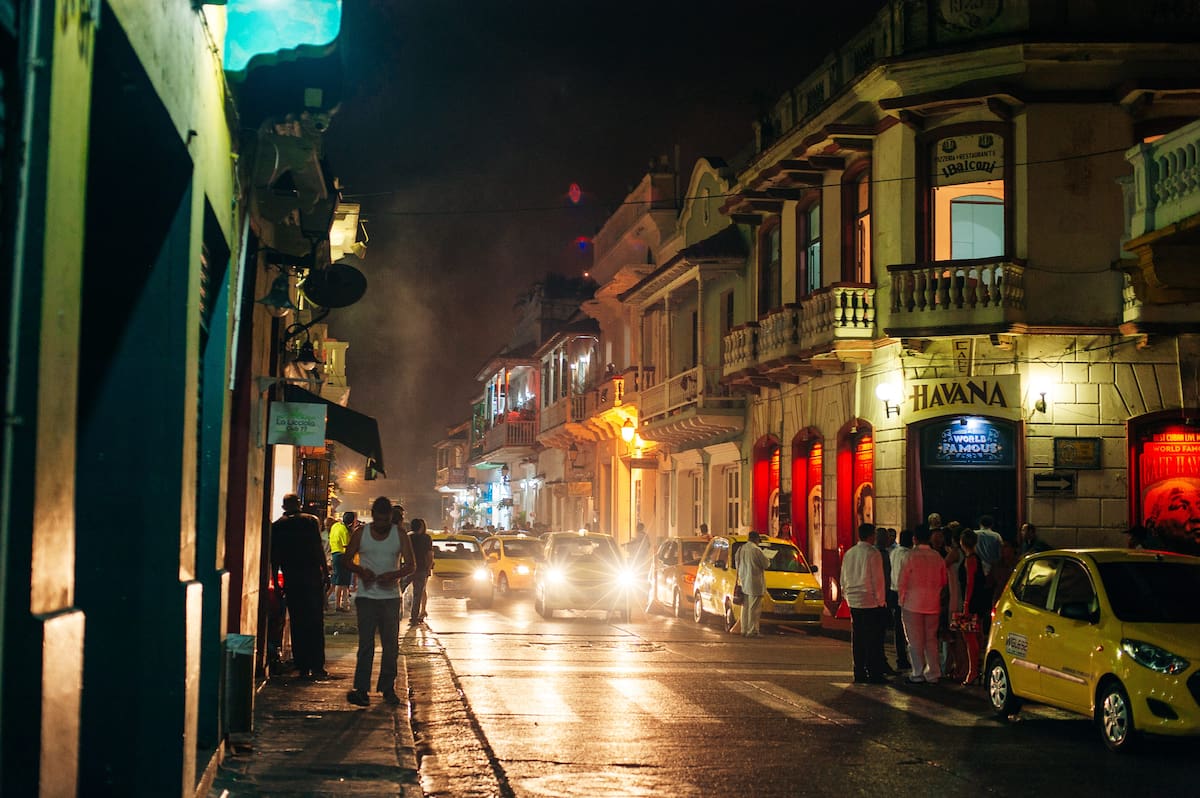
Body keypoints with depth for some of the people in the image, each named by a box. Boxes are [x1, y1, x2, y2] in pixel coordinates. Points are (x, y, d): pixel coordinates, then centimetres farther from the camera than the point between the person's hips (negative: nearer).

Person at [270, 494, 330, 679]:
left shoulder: (276, 527, 5)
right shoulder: (311, 521, 0)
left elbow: (274, 558, 5)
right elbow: (318, 548, -5)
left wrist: (276, 584, 10)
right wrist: (325, 572, 2)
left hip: (291, 580, 1)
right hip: (313, 577, -1)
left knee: (297, 624, 6)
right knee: (315, 623, 4)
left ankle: (303, 667, 4)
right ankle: (316, 666, 0)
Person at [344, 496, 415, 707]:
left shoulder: (399, 535, 2)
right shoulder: (361, 533, 2)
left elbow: (409, 565, 1)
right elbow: (347, 559, 9)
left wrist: (394, 575, -19)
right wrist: (360, 570, -12)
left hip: (391, 596, 1)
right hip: (366, 595, -1)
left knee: (391, 644, 3)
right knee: (366, 644, -6)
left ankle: (387, 688, 13)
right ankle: (361, 689, -6)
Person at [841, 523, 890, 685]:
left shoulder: (849, 553, 8)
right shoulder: (872, 553, -12)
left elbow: (844, 579, 14)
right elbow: (878, 579, -11)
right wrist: (881, 600, -3)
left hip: (854, 601, 6)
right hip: (871, 602, -6)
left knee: (857, 639, 9)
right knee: (873, 639, -2)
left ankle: (859, 673, 12)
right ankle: (874, 674, -2)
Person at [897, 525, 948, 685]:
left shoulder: (911, 557, -12)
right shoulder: (938, 557, 0)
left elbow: (901, 582, -8)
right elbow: (944, 582, 10)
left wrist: (902, 600, 6)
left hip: (913, 604, -4)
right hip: (933, 605, 4)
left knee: (915, 641, 3)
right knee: (931, 640, 11)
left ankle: (918, 674, 6)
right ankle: (933, 674, 12)